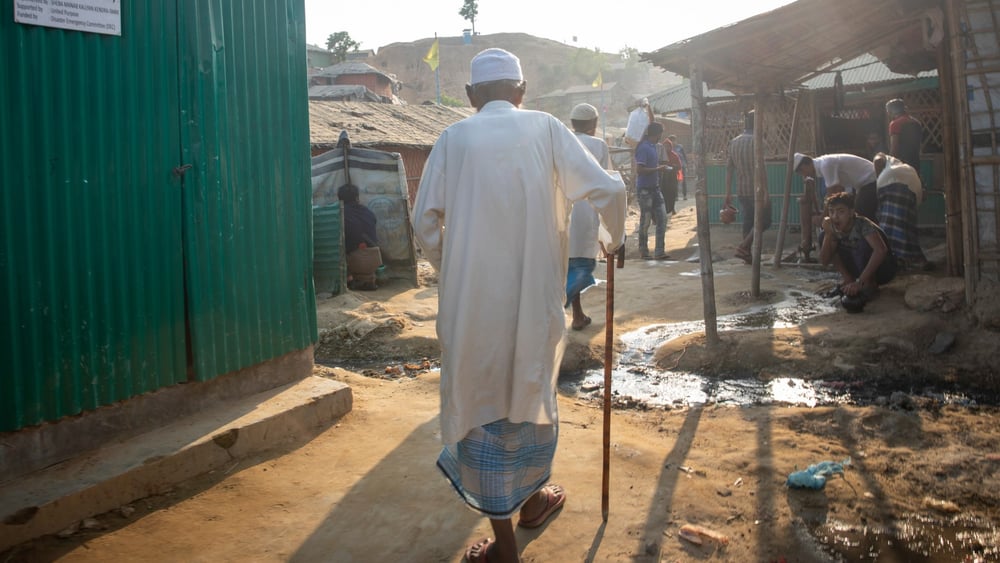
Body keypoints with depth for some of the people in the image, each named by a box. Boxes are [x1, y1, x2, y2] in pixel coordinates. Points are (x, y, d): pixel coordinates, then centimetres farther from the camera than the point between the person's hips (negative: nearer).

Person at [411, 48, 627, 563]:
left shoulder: (454, 138, 1)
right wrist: (616, 238, 14)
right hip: (534, 295, 1)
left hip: (469, 301, -1)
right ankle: (532, 497, 40)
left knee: (480, 402, 8)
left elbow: (424, 221, -2)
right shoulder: (544, 128, 1)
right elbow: (607, 189, -5)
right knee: (530, 390, 21)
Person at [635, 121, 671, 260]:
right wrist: (658, 169, -16)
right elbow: (639, 170, -22)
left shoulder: (654, 147, 13)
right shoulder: (643, 148, -15)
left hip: (655, 188, 8)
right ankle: (643, 252, 13)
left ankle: (659, 251, 6)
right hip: (645, 189, -8)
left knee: (662, 218, 3)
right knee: (645, 221, 1)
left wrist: (661, 168, 10)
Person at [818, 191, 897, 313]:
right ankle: (848, 280, -6)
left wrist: (860, 282, -45)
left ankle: (869, 286, -23)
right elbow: (825, 261, -13)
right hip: (862, 268, 6)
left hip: (883, 267, -6)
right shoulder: (835, 230, -8)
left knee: (860, 241, -34)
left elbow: (881, 250, -42)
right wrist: (828, 234, -27)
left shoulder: (862, 224, -26)